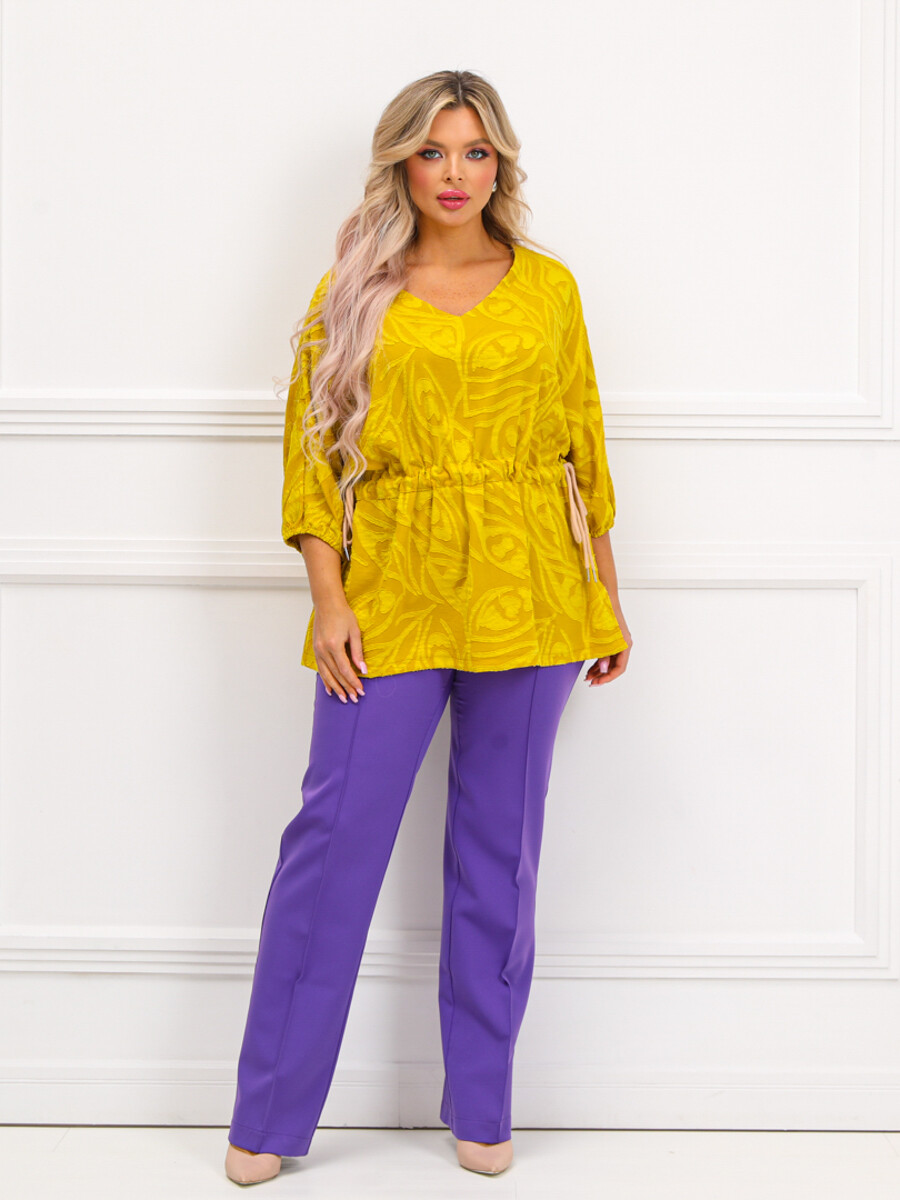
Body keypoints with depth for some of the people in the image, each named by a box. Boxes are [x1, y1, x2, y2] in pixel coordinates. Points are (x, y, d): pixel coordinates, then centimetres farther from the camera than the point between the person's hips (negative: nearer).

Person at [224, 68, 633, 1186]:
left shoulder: (549, 288, 9)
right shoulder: (353, 293, 6)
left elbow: (583, 451, 12)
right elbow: (310, 453, 3)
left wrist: (607, 599, 10)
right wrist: (327, 597, -8)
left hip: (526, 596, 1)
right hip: (392, 597, -1)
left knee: (499, 845, 7)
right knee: (335, 834, -4)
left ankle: (481, 1107, 20)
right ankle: (268, 1118, 8)